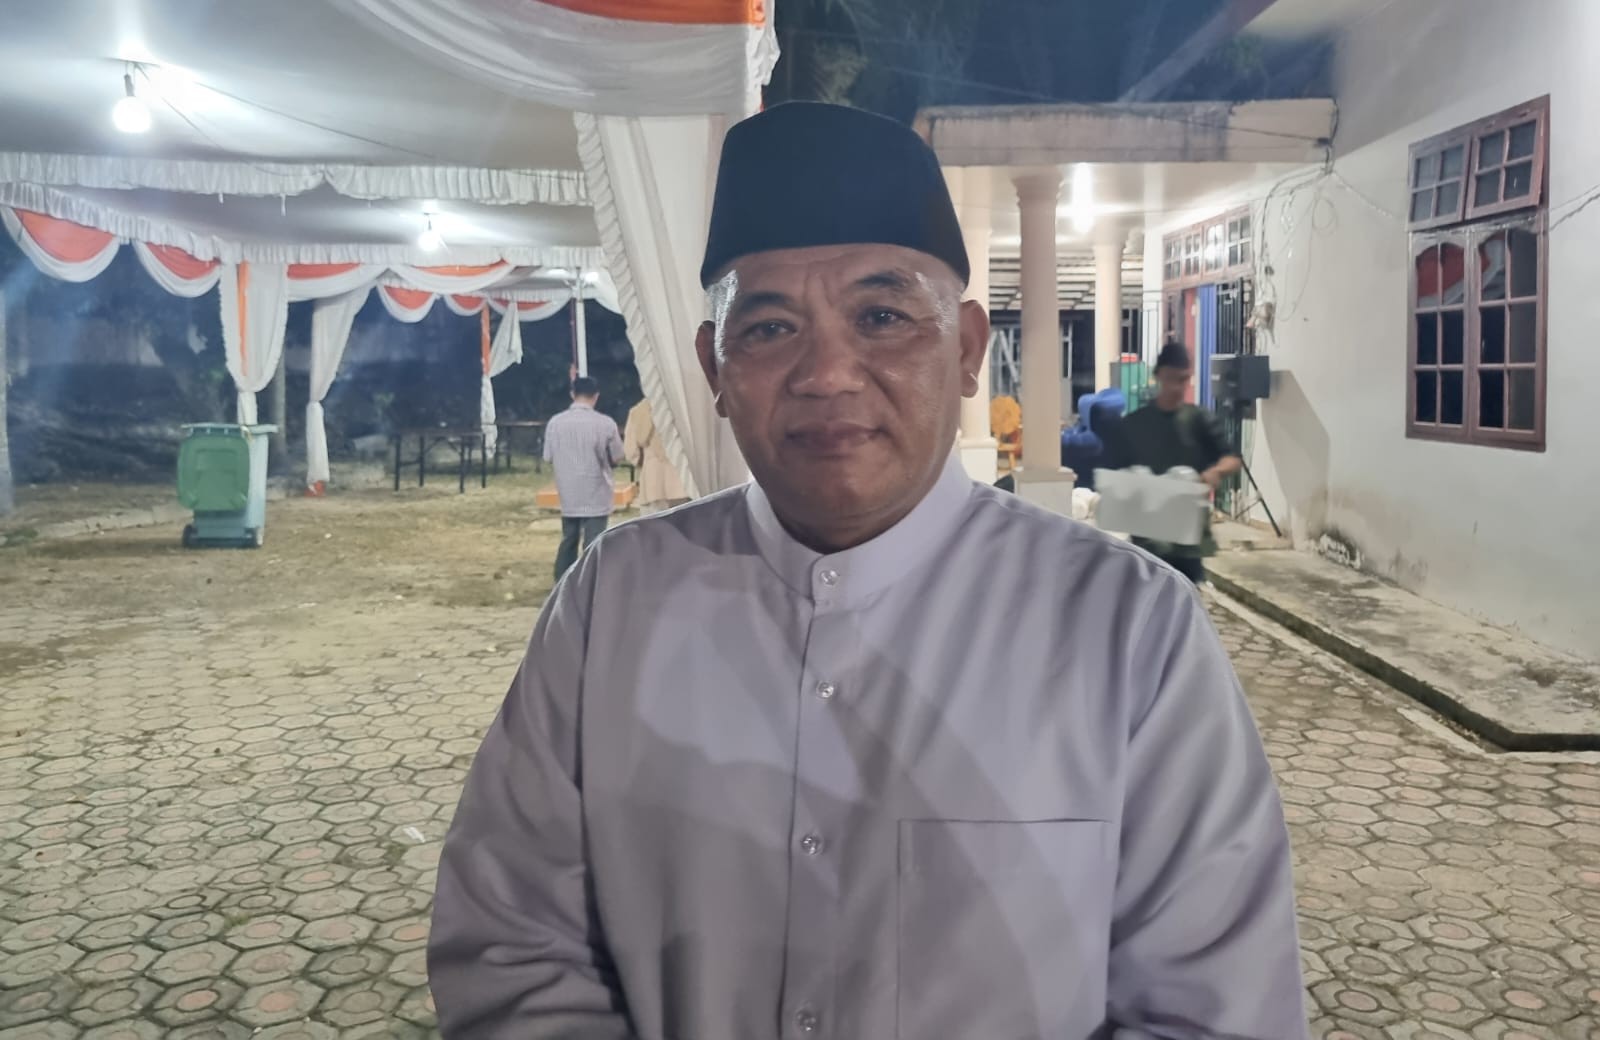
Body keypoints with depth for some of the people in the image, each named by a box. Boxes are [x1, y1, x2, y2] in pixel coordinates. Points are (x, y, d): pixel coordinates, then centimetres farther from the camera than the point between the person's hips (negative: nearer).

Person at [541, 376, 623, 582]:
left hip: (568, 495, 4)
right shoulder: (605, 423, -12)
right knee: (593, 545, 0)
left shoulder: (555, 423, -3)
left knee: (568, 541, 17)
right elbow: (617, 458, -2)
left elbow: (548, 458, 6)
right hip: (596, 496, -4)